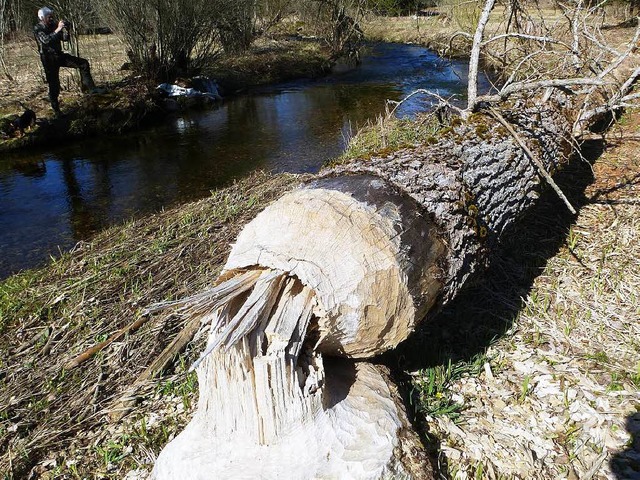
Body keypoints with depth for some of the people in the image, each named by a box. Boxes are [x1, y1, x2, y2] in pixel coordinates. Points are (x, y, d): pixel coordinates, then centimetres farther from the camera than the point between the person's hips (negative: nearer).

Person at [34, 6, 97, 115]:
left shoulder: (53, 25, 4)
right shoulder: (37, 29, -11)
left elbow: (65, 38, 6)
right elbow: (45, 40, -29)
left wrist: (65, 29, -13)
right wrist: (57, 30, -34)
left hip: (59, 55, 5)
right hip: (49, 59, -5)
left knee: (84, 63, -5)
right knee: (54, 86, -3)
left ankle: (90, 88, 0)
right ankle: (56, 110, 6)